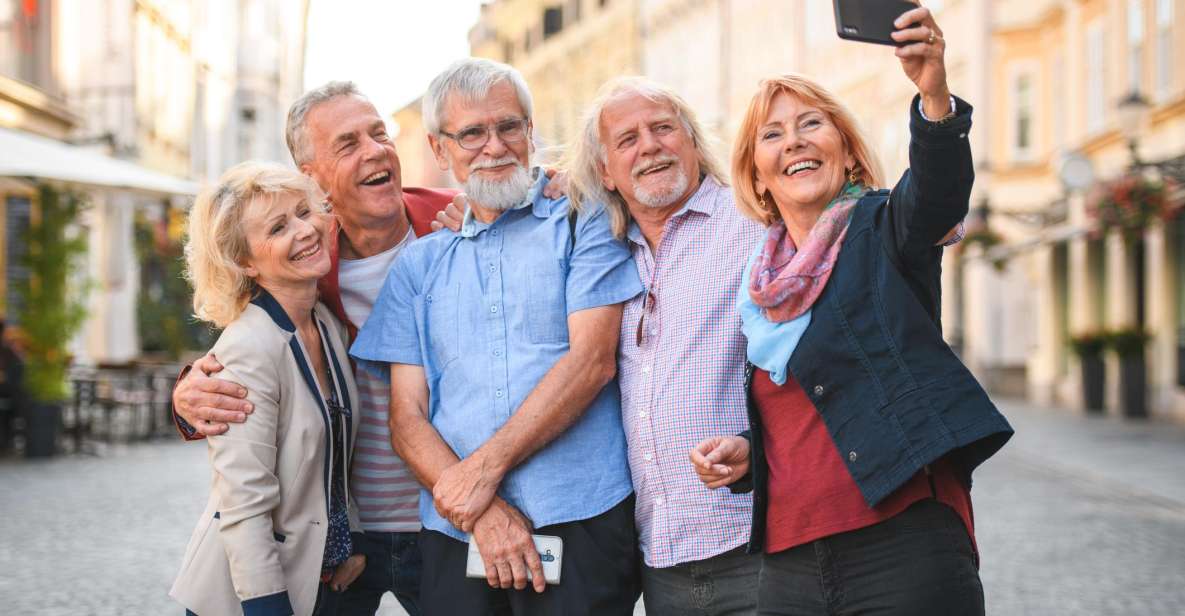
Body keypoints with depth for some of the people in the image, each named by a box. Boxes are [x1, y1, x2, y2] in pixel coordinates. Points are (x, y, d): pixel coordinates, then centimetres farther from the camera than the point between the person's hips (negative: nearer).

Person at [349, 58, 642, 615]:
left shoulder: (581, 225, 5)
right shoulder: (418, 266, 14)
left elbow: (592, 359, -7)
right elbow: (407, 417, 7)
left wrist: (485, 466, -10)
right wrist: (480, 513, -9)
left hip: (580, 522, -3)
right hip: (454, 534, 3)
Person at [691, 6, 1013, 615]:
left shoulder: (882, 231, 1)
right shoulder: (759, 284, 15)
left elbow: (938, 191, -23)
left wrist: (935, 95, -41)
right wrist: (742, 453, 3)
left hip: (905, 549, -5)